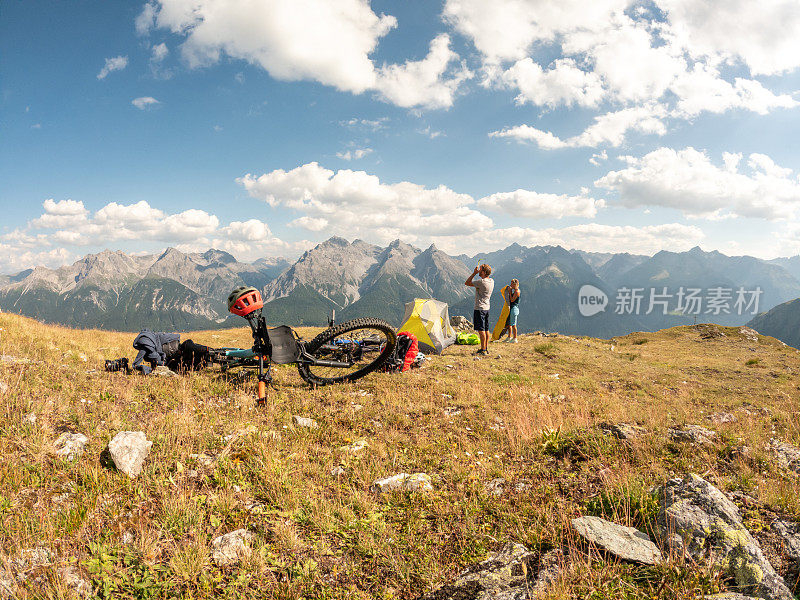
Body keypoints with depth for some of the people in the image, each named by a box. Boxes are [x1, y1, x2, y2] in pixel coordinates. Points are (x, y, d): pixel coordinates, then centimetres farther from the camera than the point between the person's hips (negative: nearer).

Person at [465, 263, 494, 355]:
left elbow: (467, 283, -11)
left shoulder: (482, 282, -20)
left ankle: (483, 350, -5)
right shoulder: (491, 281, 6)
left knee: (481, 330, -6)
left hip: (480, 308, -9)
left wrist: (474, 273, -8)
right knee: (486, 329, 13)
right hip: (487, 307, 9)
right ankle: (486, 348, 19)